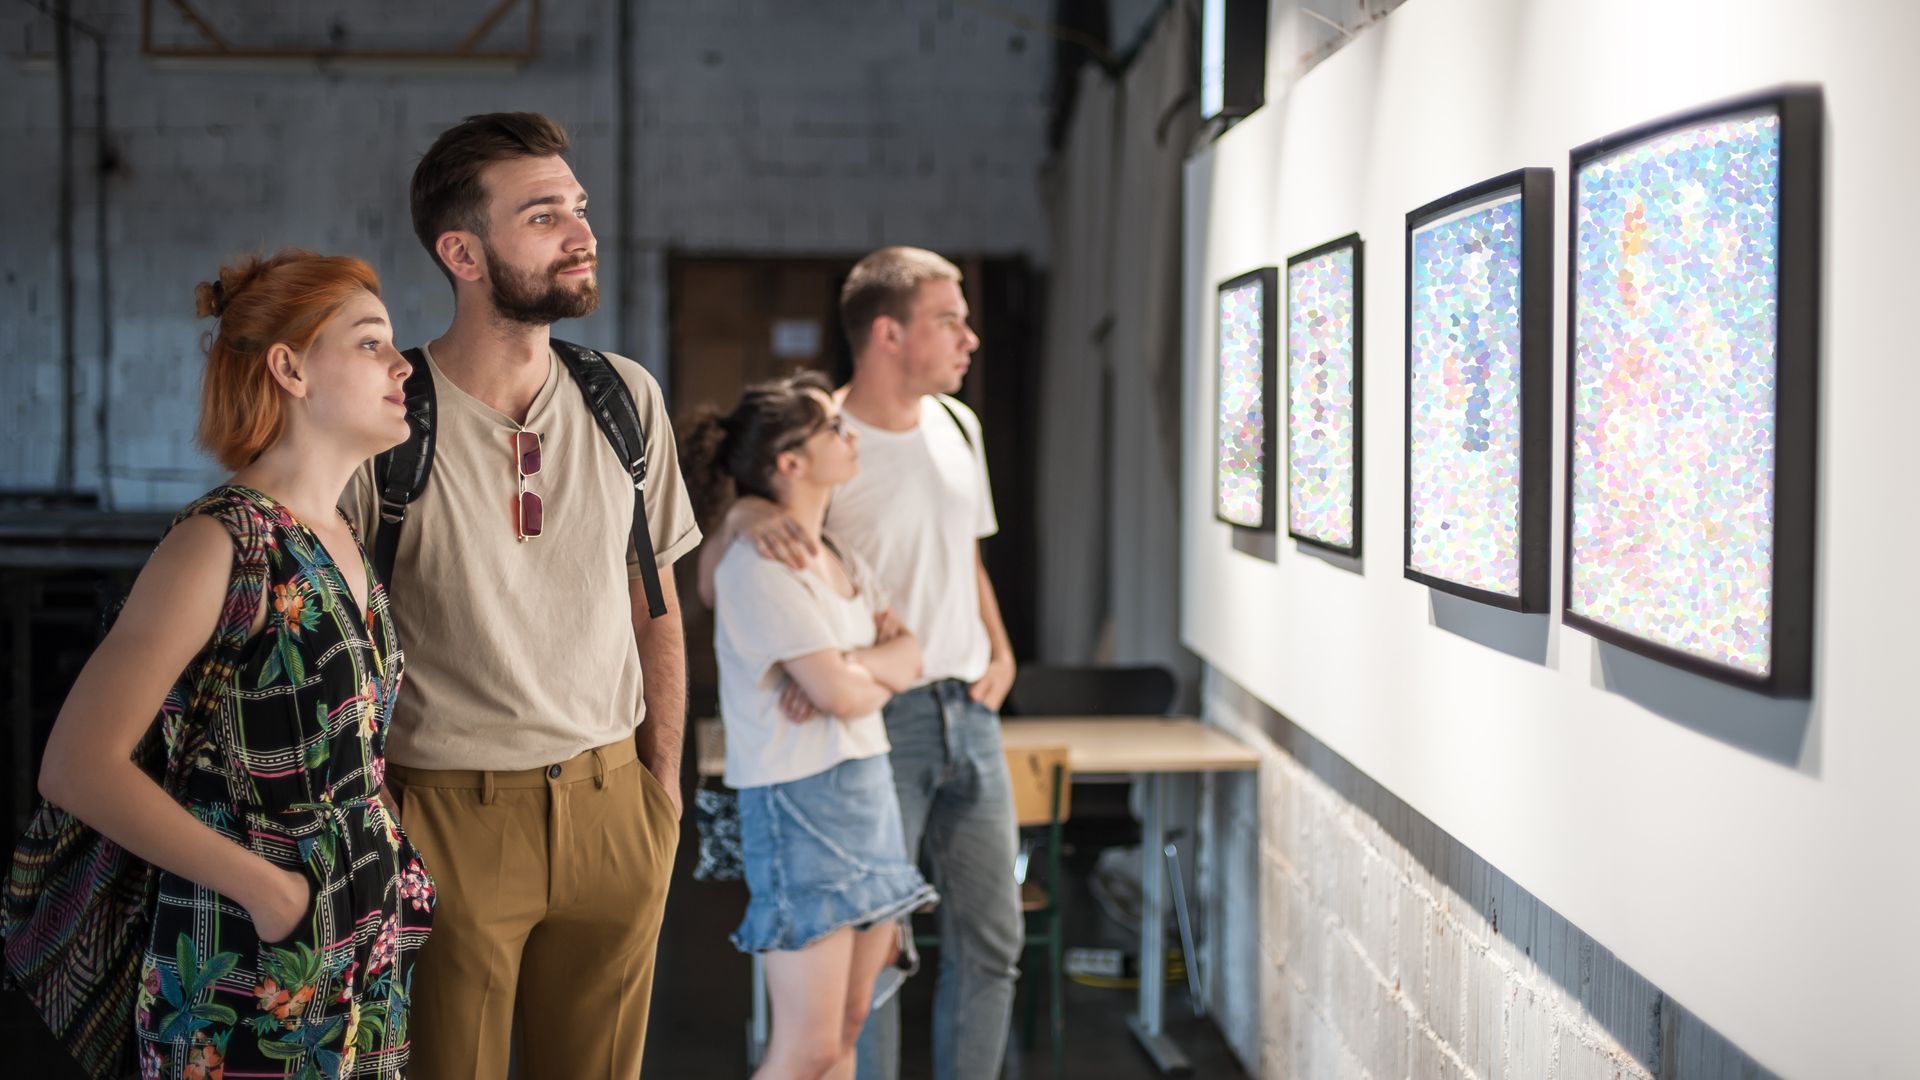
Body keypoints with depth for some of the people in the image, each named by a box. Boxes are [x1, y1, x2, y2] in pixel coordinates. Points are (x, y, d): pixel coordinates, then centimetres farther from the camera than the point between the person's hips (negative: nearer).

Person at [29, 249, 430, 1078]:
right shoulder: (219, 544, -14)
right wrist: (266, 888, -16)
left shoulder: (343, 542, 9)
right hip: (246, 986, -7)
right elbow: (78, 766, -19)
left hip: (364, 969, 7)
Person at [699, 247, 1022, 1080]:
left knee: (990, 941, 13)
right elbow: (711, 584, -13)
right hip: (876, 722, -7)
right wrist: (744, 515, -34)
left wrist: (1001, 654, 7)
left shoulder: (956, 426, 8)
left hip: (969, 712, 7)